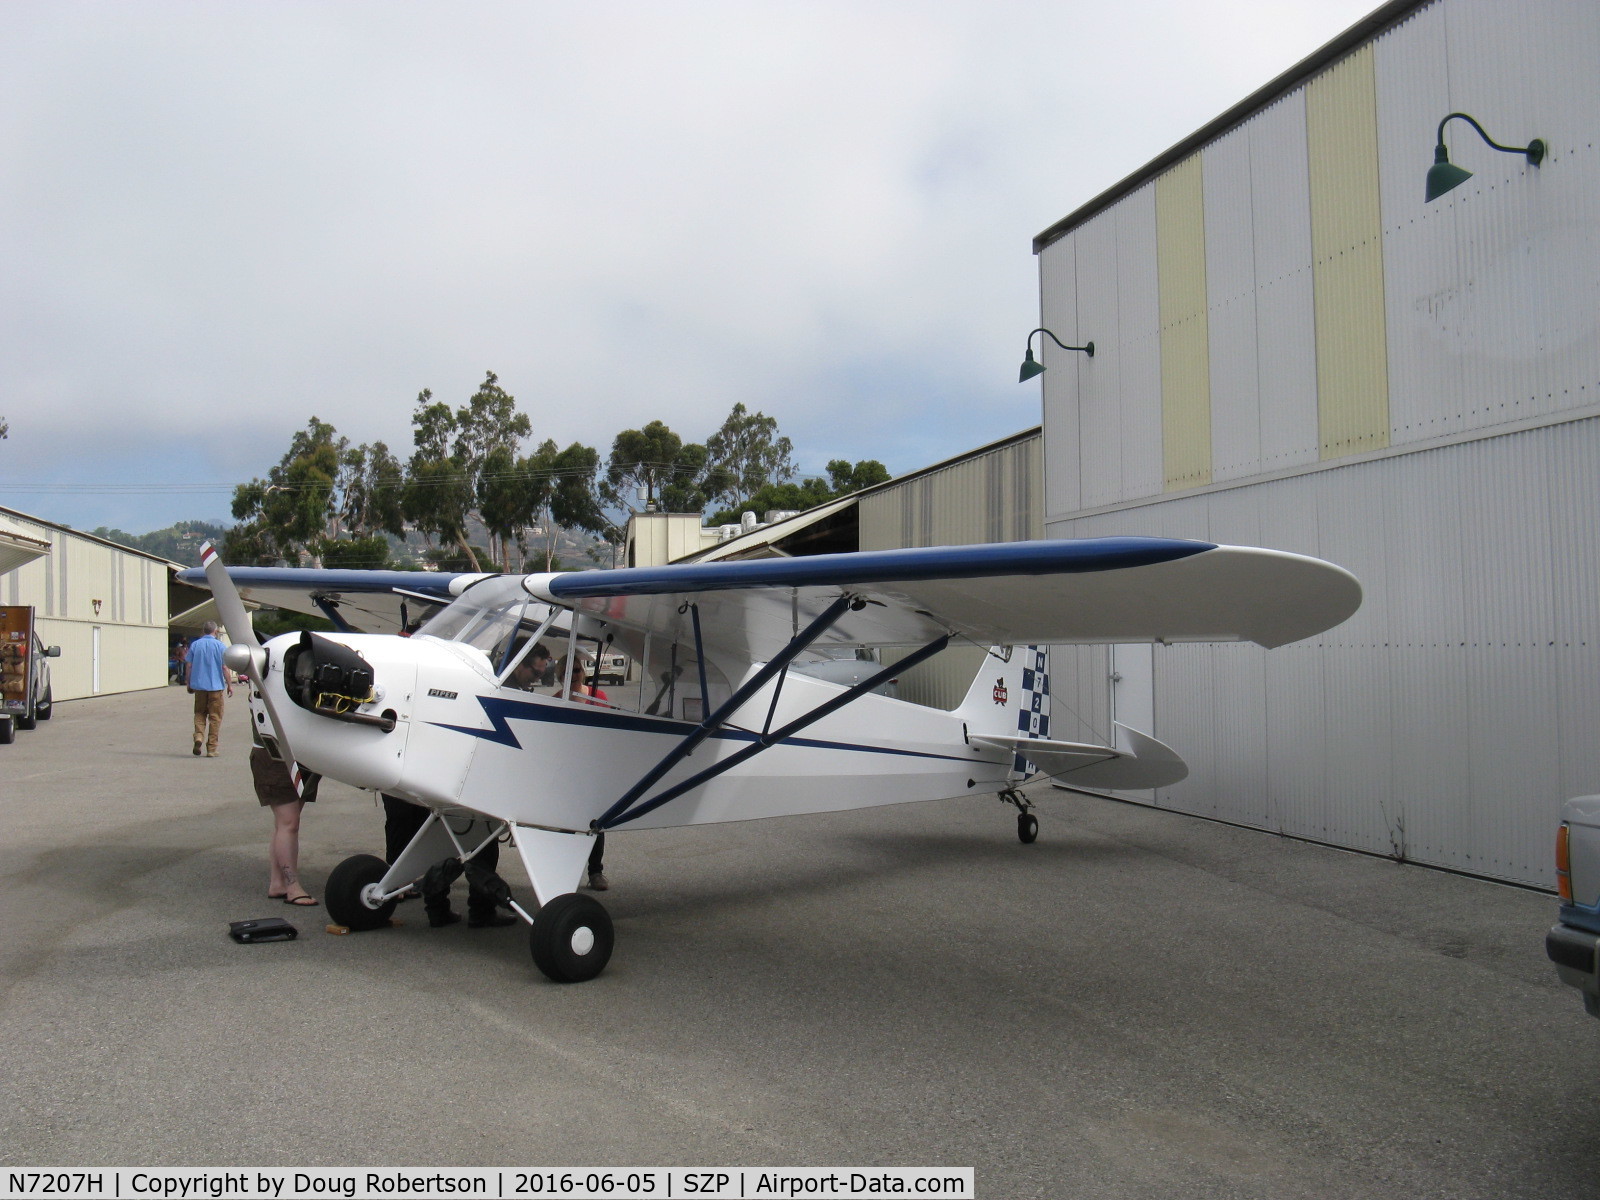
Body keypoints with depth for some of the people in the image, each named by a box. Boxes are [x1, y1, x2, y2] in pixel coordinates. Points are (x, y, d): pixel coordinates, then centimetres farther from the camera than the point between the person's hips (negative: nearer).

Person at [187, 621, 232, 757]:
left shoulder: (195, 645, 4)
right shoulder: (219, 645, -5)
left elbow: (189, 666, 6)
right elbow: (224, 667, -7)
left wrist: (189, 684, 16)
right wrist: (230, 684, 1)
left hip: (199, 685, 3)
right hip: (215, 686, -3)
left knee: (199, 713, 17)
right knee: (215, 717, 4)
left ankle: (198, 736, -9)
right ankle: (211, 749, 4)